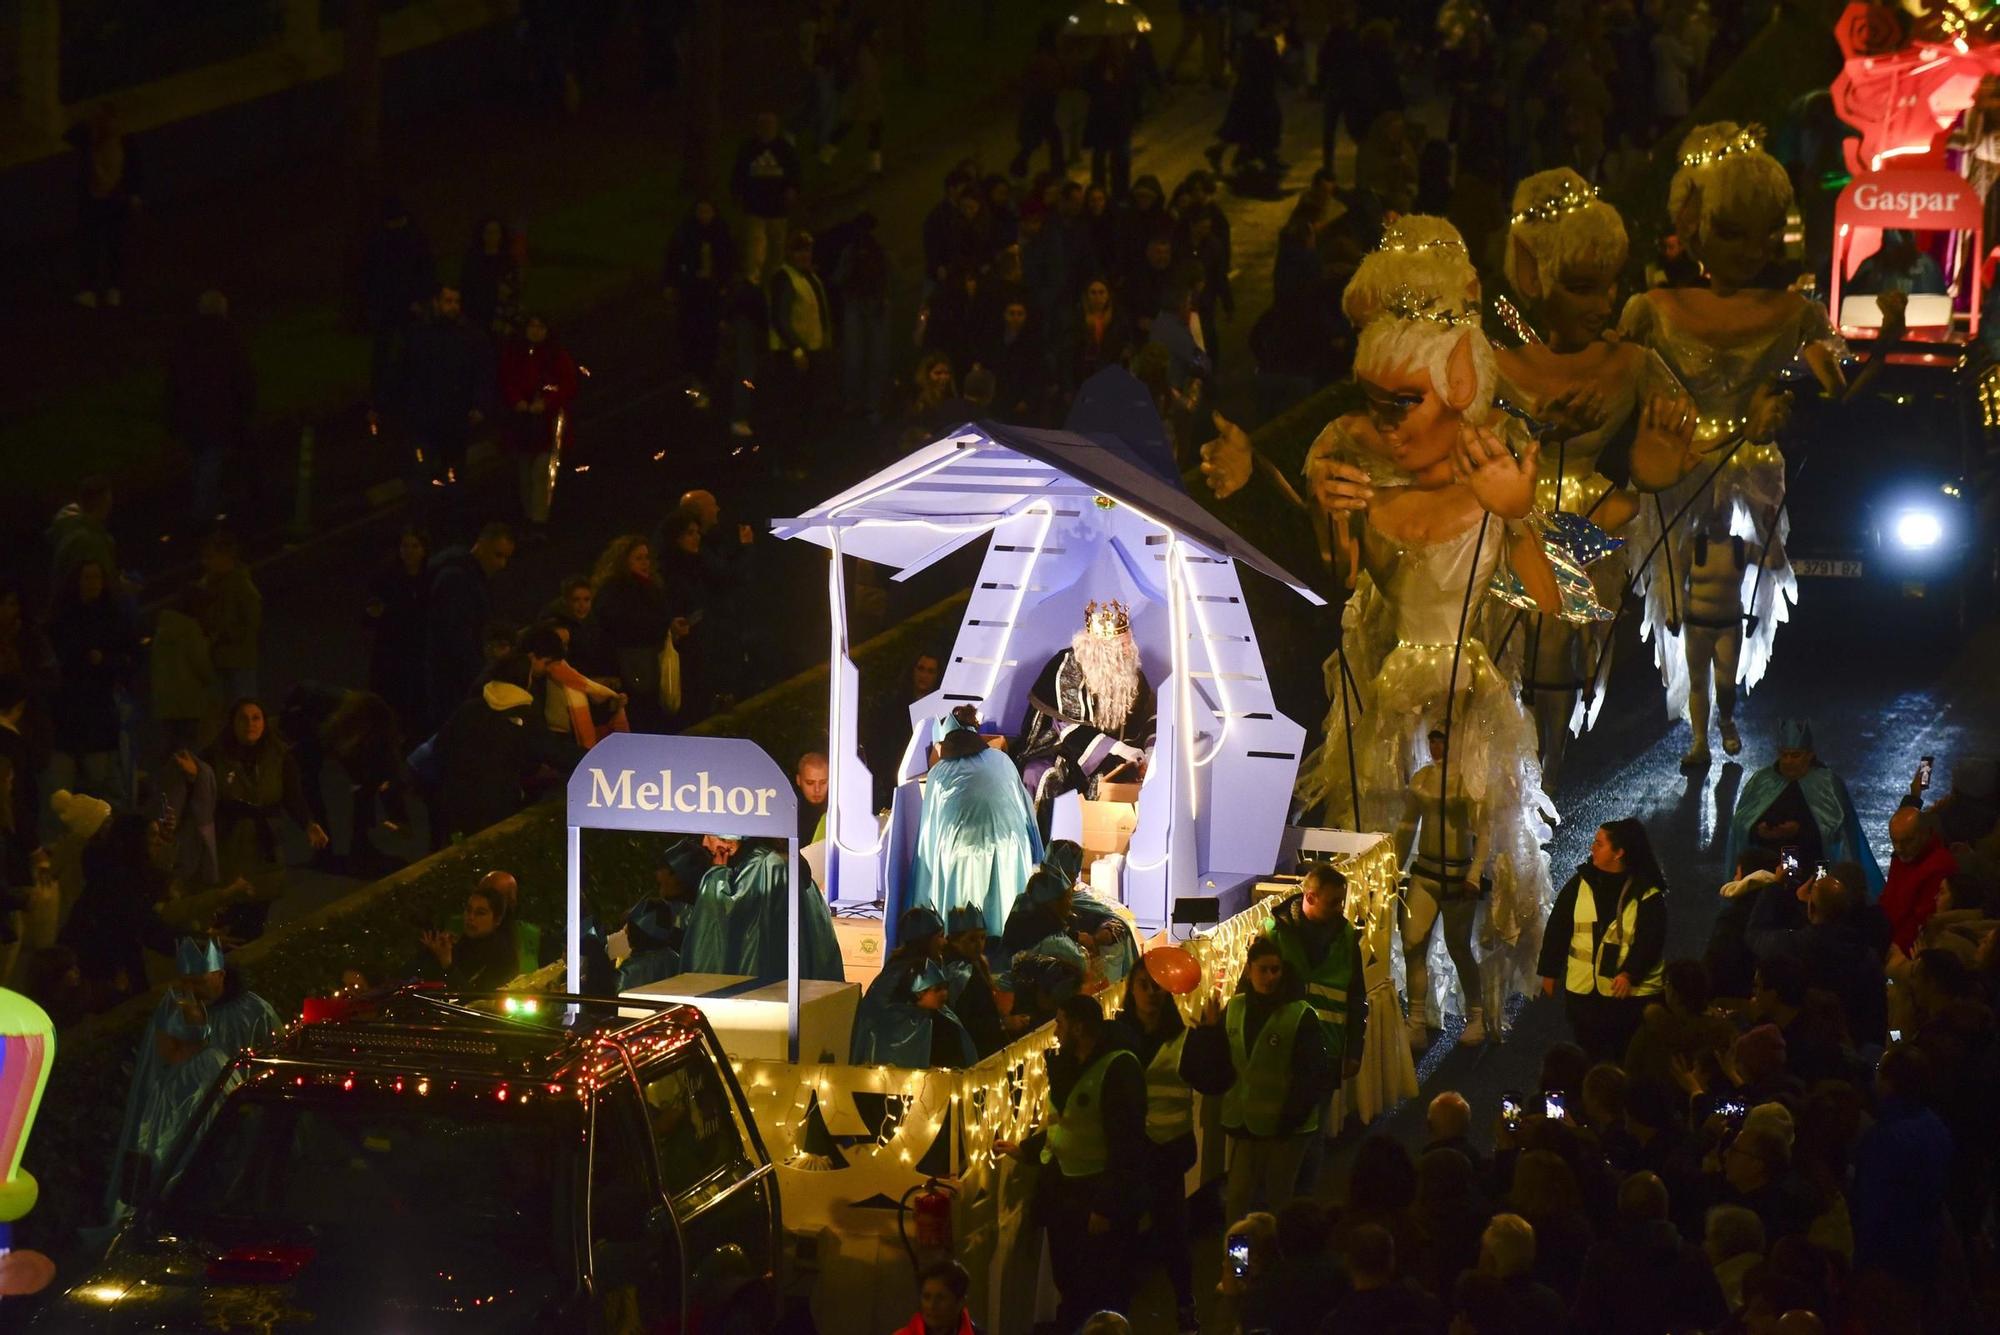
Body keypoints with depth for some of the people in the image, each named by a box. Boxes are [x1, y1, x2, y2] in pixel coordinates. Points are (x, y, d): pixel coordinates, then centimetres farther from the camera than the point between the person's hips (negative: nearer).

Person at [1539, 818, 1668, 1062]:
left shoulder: (1647, 894, -8)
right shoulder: (1581, 884, 3)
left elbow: (1651, 940, -13)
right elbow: (1558, 928, 8)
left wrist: (1630, 974, -26)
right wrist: (1549, 972, 8)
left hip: (1632, 993, -3)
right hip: (1584, 991, 3)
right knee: (1593, 1058, 9)